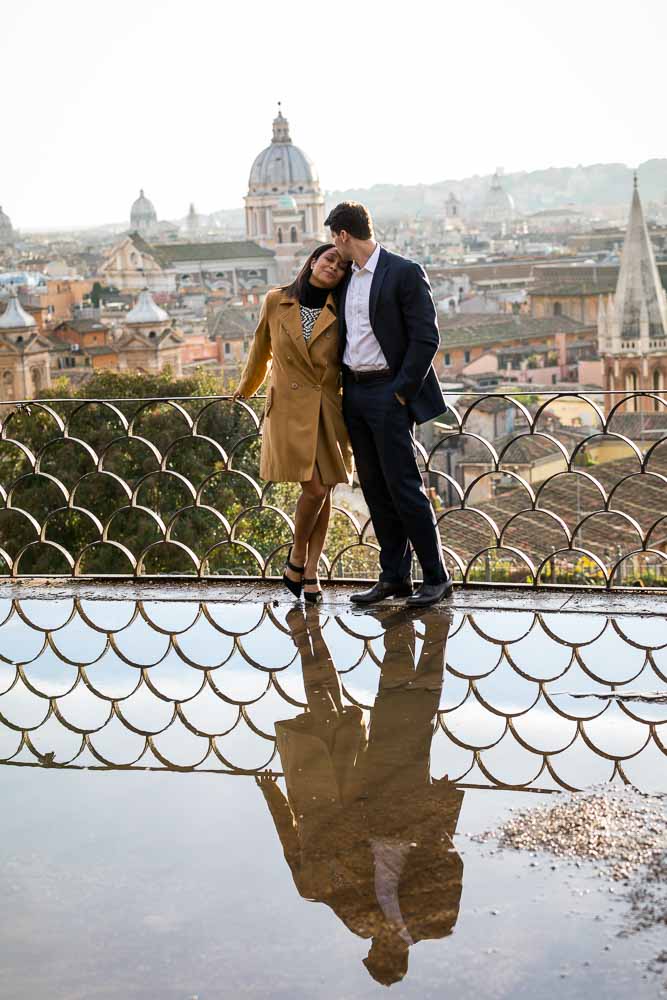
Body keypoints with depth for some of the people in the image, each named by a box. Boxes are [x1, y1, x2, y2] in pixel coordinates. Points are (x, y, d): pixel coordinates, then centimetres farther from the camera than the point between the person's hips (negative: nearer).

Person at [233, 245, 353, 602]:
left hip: (328, 410, 2)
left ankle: (311, 570, 13)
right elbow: (261, 349, 15)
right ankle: (296, 556, 12)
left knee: (324, 491, 3)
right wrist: (246, 388, 29)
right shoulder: (276, 301, 0)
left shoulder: (339, 312, 1)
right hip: (290, 408, -2)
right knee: (314, 489, -12)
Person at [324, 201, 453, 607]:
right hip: (355, 392, 8)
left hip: (389, 394, -8)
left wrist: (400, 391, -15)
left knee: (404, 486, -7)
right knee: (375, 489, 9)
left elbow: (426, 338, -14)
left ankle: (437, 577, 2)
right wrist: (341, 386, 12)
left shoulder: (405, 272, -10)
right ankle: (395, 577, 16)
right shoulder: (349, 278, 13)